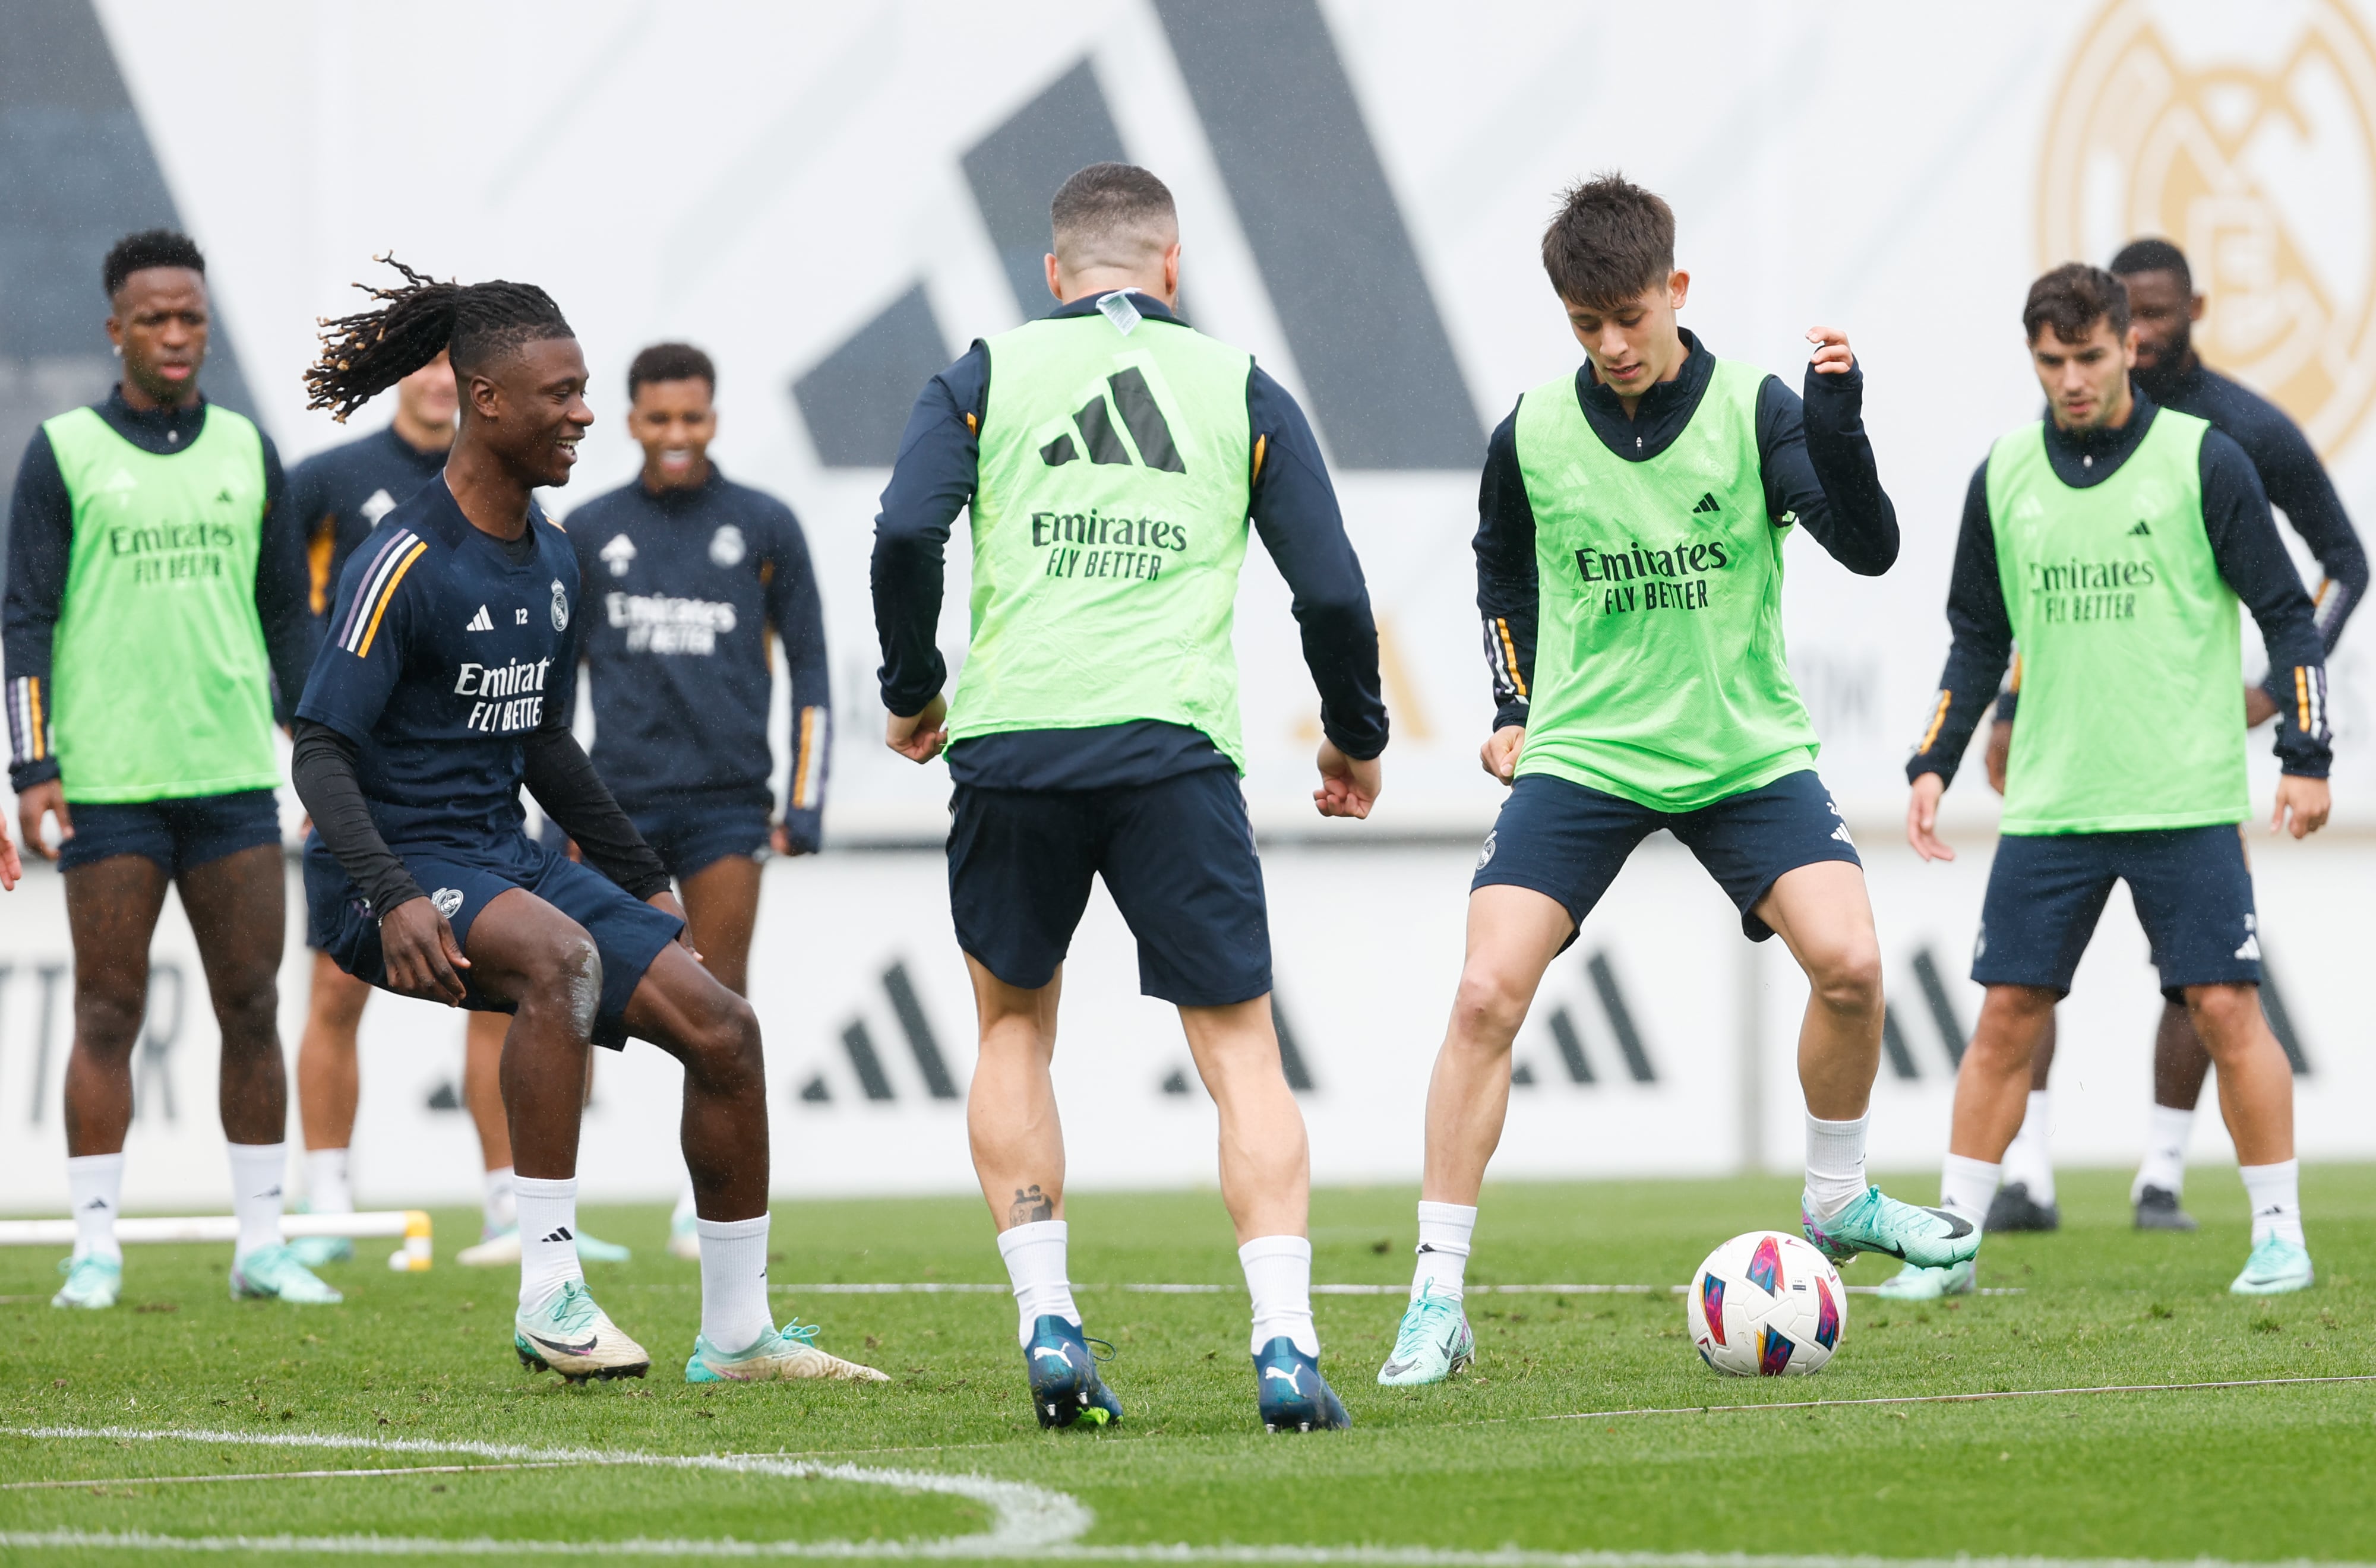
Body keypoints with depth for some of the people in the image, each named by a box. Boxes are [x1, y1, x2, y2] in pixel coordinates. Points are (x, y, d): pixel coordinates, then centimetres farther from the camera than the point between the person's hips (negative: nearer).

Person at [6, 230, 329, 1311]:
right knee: (109, 1013, -3)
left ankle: (262, 1244, 7)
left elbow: (287, 613, 17)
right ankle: (96, 1249, 1)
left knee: (253, 1008, 2)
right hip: (107, 779, -3)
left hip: (234, 774, 3)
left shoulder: (246, 451, 12)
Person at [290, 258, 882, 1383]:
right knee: (561, 954, -37)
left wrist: (645, 884, 22)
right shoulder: (403, 563, -15)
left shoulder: (549, 558, 11)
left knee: (721, 1028, -2)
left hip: (507, 857, 8)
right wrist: (392, 897, -30)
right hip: (393, 875, -8)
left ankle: (736, 1334, 9)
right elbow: (321, 751, -18)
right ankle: (548, 1291, -32)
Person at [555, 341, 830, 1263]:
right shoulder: (591, 532, 9)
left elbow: (809, 669, 10)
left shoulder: (764, 528, 7)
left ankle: (705, 1202, 6)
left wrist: (805, 805, 3)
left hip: (729, 798, 0)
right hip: (621, 798, 0)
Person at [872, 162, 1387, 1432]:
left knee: (1014, 1027, 20)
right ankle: (1284, 1340, -13)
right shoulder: (1242, 390, 14)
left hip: (1009, 741, 1)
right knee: (1240, 1046, 4)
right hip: (1174, 746, -1)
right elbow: (1331, 589, 9)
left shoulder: (985, 376, 13)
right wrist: (1357, 737, 24)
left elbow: (906, 533, -2)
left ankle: (1047, 1326, 9)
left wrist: (910, 694, 12)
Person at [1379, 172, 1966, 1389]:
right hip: (1582, 756, 0)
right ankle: (1437, 1300, -8)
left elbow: (1869, 549, -18)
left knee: (1849, 963, -18)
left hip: (1747, 752, 0)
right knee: (1486, 993, -15)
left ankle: (1838, 1199, 11)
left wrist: (1838, 428, -33)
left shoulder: (1752, 411, -9)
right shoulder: (1533, 435, -3)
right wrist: (1514, 705, 11)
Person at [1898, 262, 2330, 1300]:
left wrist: (2306, 757, -5)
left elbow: (2287, 615, 1)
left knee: (2224, 1008, -5)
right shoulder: (2004, 478, 8)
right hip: (2049, 806, 3)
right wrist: (1934, 765, 10)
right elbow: (1979, 641, 17)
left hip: (2186, 802, -3)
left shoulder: (2202, 461, -3)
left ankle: (2278, 1233, 5)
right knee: (2007, 1015, 0)